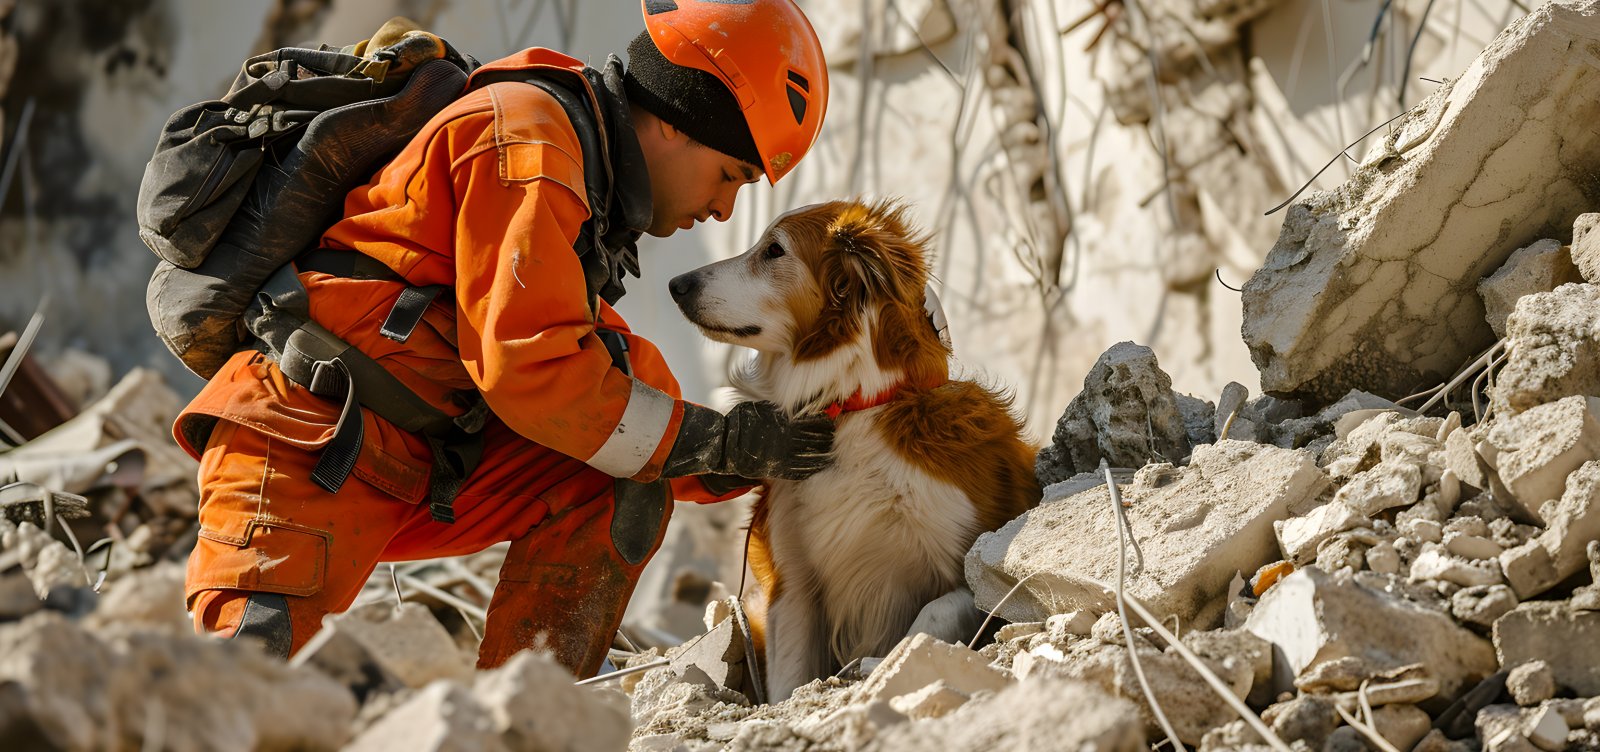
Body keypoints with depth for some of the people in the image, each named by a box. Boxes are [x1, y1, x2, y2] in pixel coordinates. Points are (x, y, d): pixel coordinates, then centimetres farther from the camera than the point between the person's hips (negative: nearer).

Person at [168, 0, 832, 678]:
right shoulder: (526, 132, -10)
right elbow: (528, 365, -19)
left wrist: (740, 462, 6)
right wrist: (713, 441, -12)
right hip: (309, 441, -9)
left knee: (628, 480, -5)